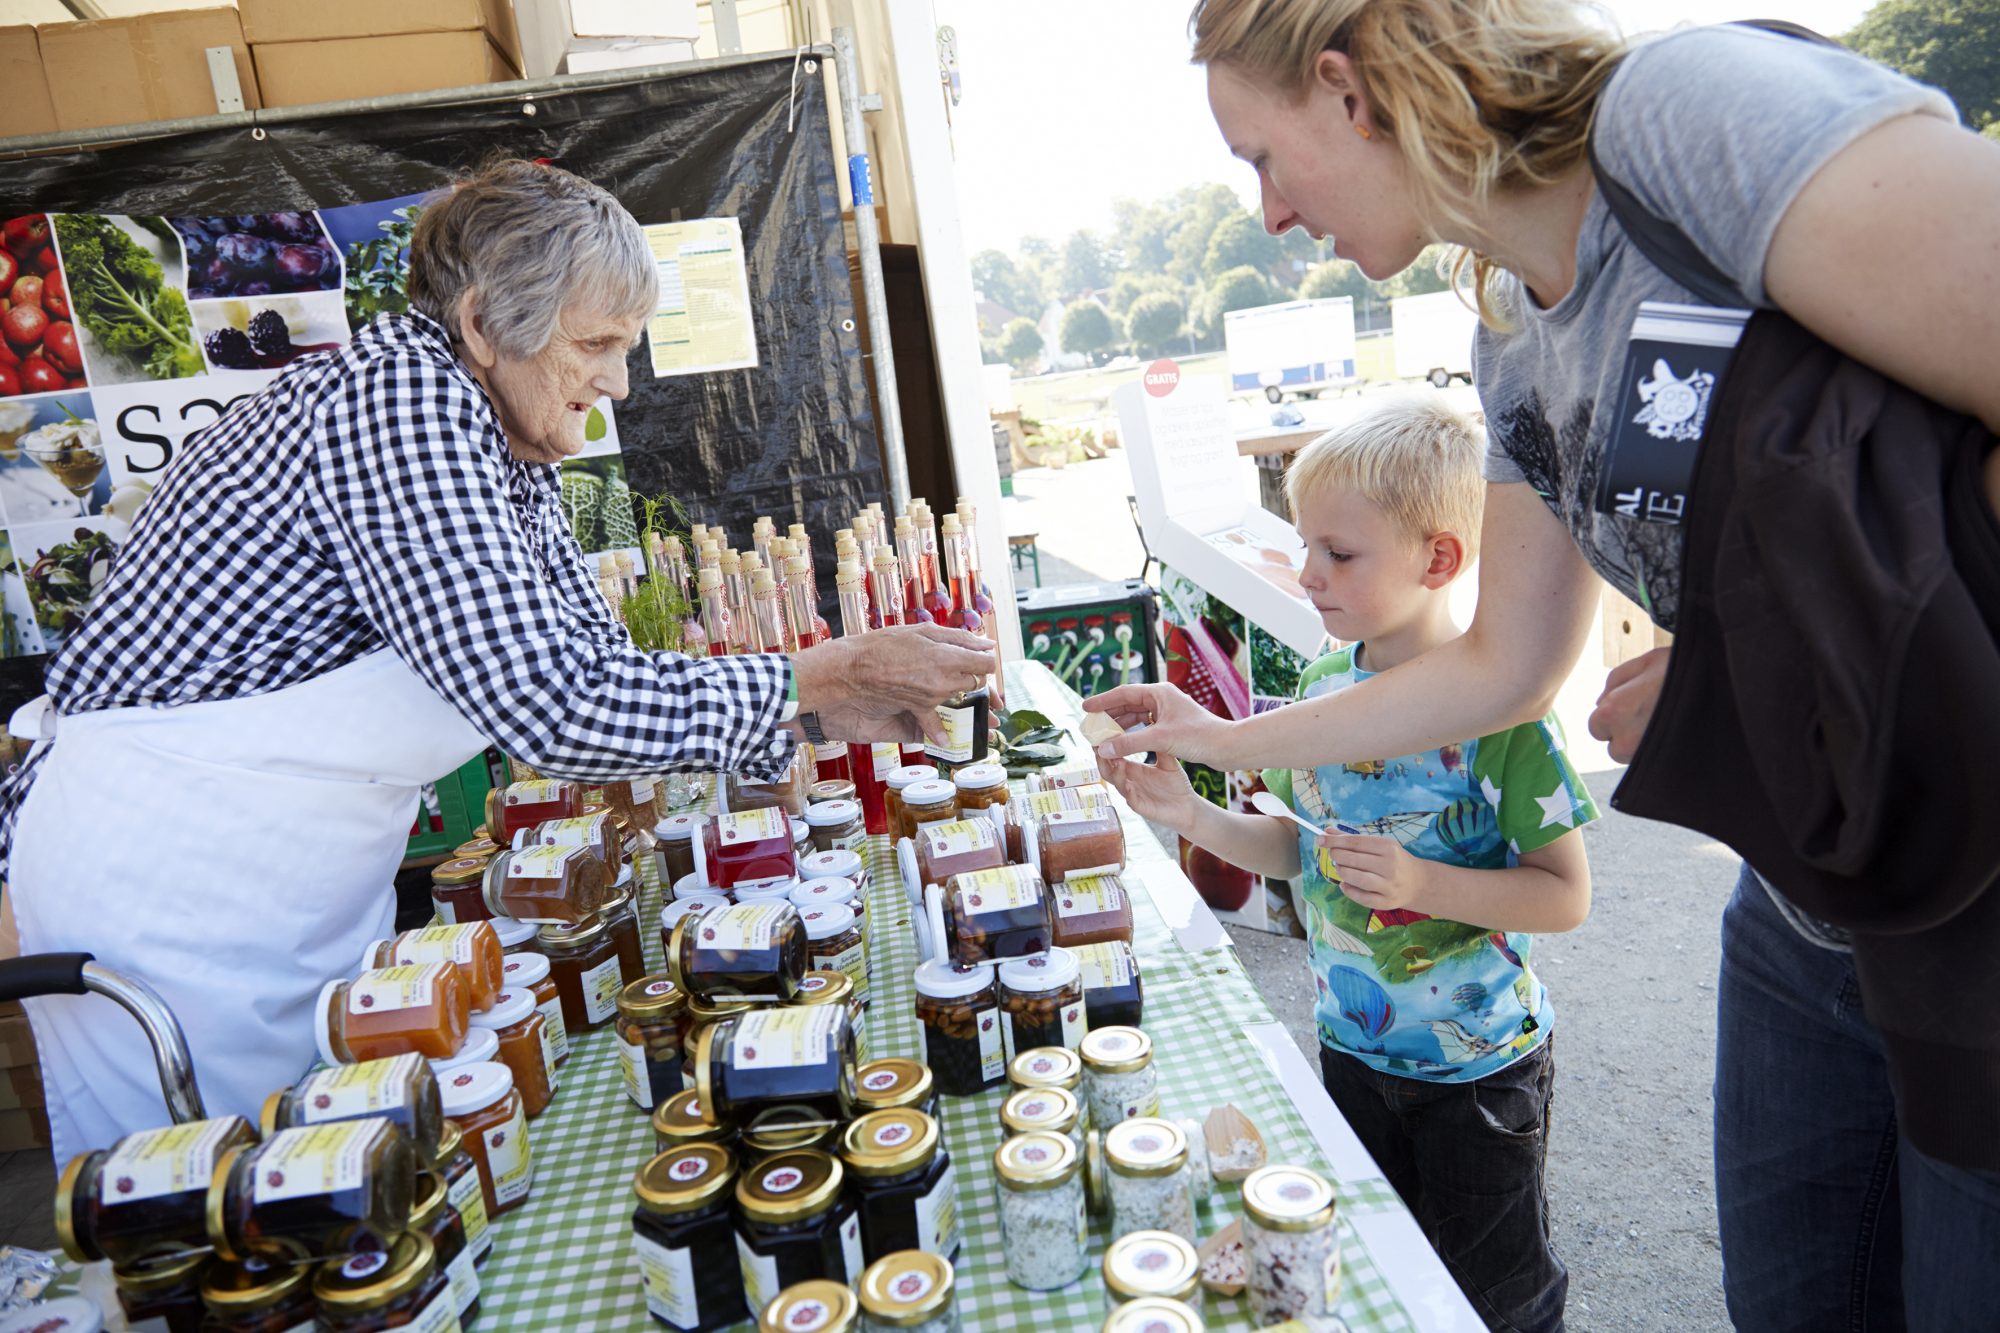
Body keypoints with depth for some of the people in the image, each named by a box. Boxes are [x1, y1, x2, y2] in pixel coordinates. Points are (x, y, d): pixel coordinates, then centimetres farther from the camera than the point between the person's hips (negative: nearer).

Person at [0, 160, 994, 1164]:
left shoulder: (509, 456, 6)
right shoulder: (398, 397, -23)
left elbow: (602, 665, 8)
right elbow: (553, 708, -31)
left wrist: (821, 712, -4)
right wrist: (827, 674, -23)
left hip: (313, 907, 9)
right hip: (159, 891, -8)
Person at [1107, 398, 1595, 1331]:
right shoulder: (1323, 687, -4)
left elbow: (1565, 894, -19)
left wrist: (1424, 883, -32)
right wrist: (1190, 816, -7)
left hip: (1478, 1065, -5)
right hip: (1352, 1044, 6)